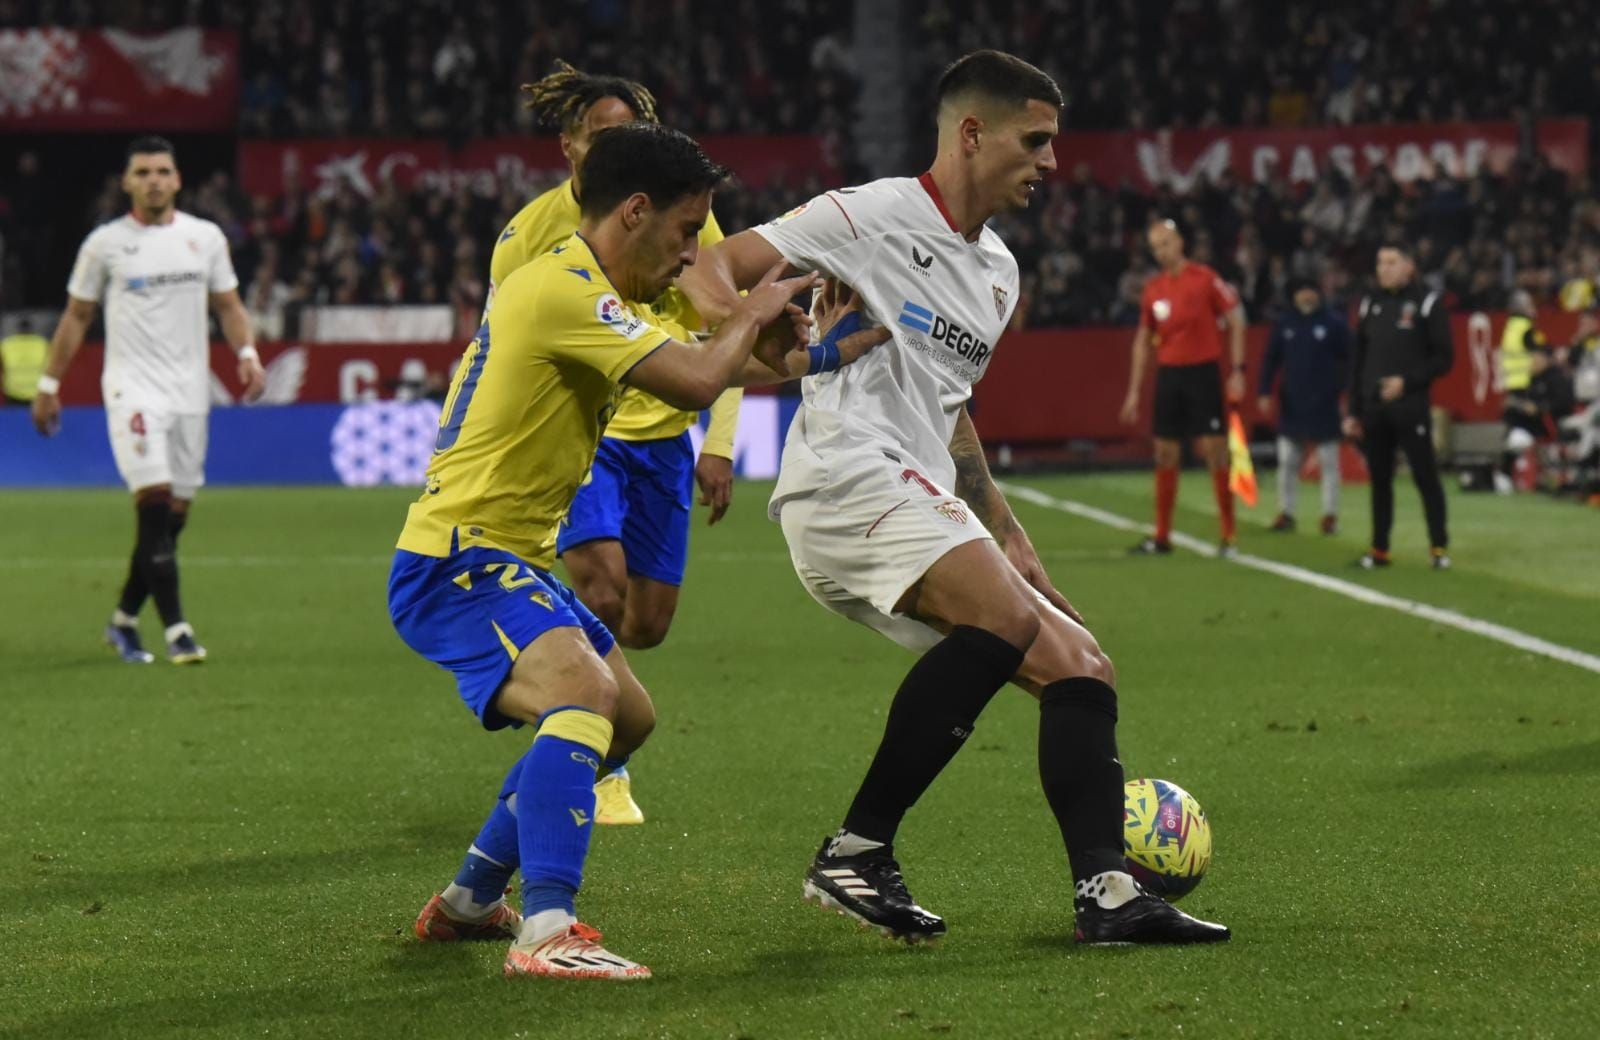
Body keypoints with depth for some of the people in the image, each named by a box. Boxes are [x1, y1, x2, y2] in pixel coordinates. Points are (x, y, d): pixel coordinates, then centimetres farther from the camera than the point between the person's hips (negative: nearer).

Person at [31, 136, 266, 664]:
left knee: (174, 514, 5)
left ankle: (124, 620, 22)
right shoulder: (104, 243, 1)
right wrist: (48, 385, 7)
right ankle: (175, 629, -20)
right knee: (154, 499, -18)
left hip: (190, 391, 4)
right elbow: (76, 317, 8)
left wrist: (247, 354, -3)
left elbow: (228, 305, 15)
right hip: (132, 387, -4)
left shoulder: (206, 237, 8)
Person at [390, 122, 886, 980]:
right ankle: (545, 932, -41)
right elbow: (695, 381, -25)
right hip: (454, 562, -11)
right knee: (585, 689, -32)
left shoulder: (590, 294, 15)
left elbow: (705, 366, 23)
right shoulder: (562, 289, -19)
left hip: (506, 561, 11)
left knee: (627, 719, 22)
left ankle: (468, 901, 30)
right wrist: (751, 316, -7)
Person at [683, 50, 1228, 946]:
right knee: (1007, 618, -31)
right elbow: (714, 269, -4)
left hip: (922, 502, 9)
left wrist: (1008, 534, 28)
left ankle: (1107, 893, -13)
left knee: (1081, 669, -2)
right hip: (849, 475, -9)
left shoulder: (998, 271, 24)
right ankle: (858, 853, -27)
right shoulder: (876, 215, -1)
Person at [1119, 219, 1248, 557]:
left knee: (1214, 451, -7)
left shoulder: (1205, 278, -7)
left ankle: (1228, 536, -3)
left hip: (1203, 372, -5)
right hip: (1168, 374, 5)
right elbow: (1143, 340, 14)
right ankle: (1162, 536, 13)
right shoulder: (1153, 287, 9)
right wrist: (1134, 390, 11)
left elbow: (1236, 321, -4)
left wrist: (1237, 371, -10)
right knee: (1165, 456, 6)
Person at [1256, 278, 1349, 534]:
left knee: (1328, 462, 2)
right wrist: (1264, 393, 1)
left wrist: (1344, 392, -8)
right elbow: (1271, 360, 8)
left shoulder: (1334, 323, -4)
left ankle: (1330, 515, 7)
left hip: (1323, 405, -3)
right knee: (1287, 460, 5)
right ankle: (1285, 513, 12)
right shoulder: (1284, 324, 6)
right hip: (1291, 404, 3)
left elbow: (1349, 360, -2)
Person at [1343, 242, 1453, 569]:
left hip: (1411, 408, -5)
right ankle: (1379, 550, 14)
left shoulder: (1427, 303, -2)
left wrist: (1407, 381, -15)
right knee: (1379, 479, 8)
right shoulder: (1371, 304, 13)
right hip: (1374, 409, 5)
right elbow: (1358, 361, 16)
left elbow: (1443, 358, -4)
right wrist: (1353, 410, 12)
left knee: (1426, 477, -5)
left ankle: (1439, 547, 1)